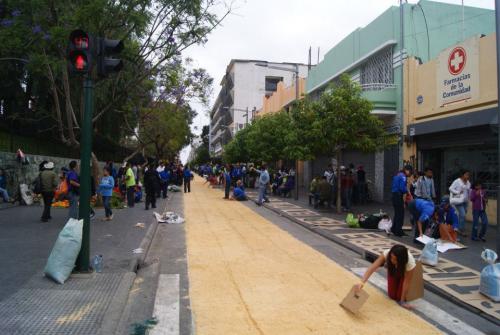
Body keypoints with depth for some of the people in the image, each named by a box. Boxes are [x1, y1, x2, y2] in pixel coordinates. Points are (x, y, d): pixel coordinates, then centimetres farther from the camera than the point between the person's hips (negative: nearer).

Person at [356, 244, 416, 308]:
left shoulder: (410, 262, -41)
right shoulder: (386, 253, -40)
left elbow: (407, 282, -30)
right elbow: (372, 268, -45)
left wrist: (402, 301, -24)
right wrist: (362, 283, -57)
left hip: (404, 271, -1)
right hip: (393, 269, 2)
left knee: (399, 296, -14)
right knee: (392, 296, -4)